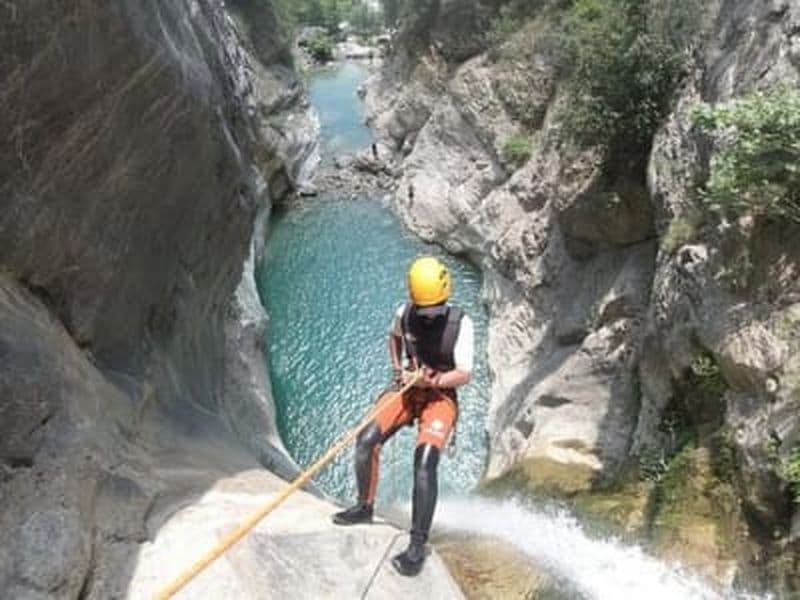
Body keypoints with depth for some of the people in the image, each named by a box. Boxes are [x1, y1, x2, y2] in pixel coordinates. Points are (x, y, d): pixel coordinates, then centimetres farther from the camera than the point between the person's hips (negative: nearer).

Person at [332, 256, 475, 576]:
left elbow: (465, 374, -17)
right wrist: (398, 367, 4)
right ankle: (364, 507, 11)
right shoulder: (404, 313, -8)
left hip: (441, 397, -4)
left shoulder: (460, 322, -18)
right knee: (366, 440, -13)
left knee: (425, 463, -22)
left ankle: (418, 545, -14)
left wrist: (434, 381, -31)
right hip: (407, 389, 4)